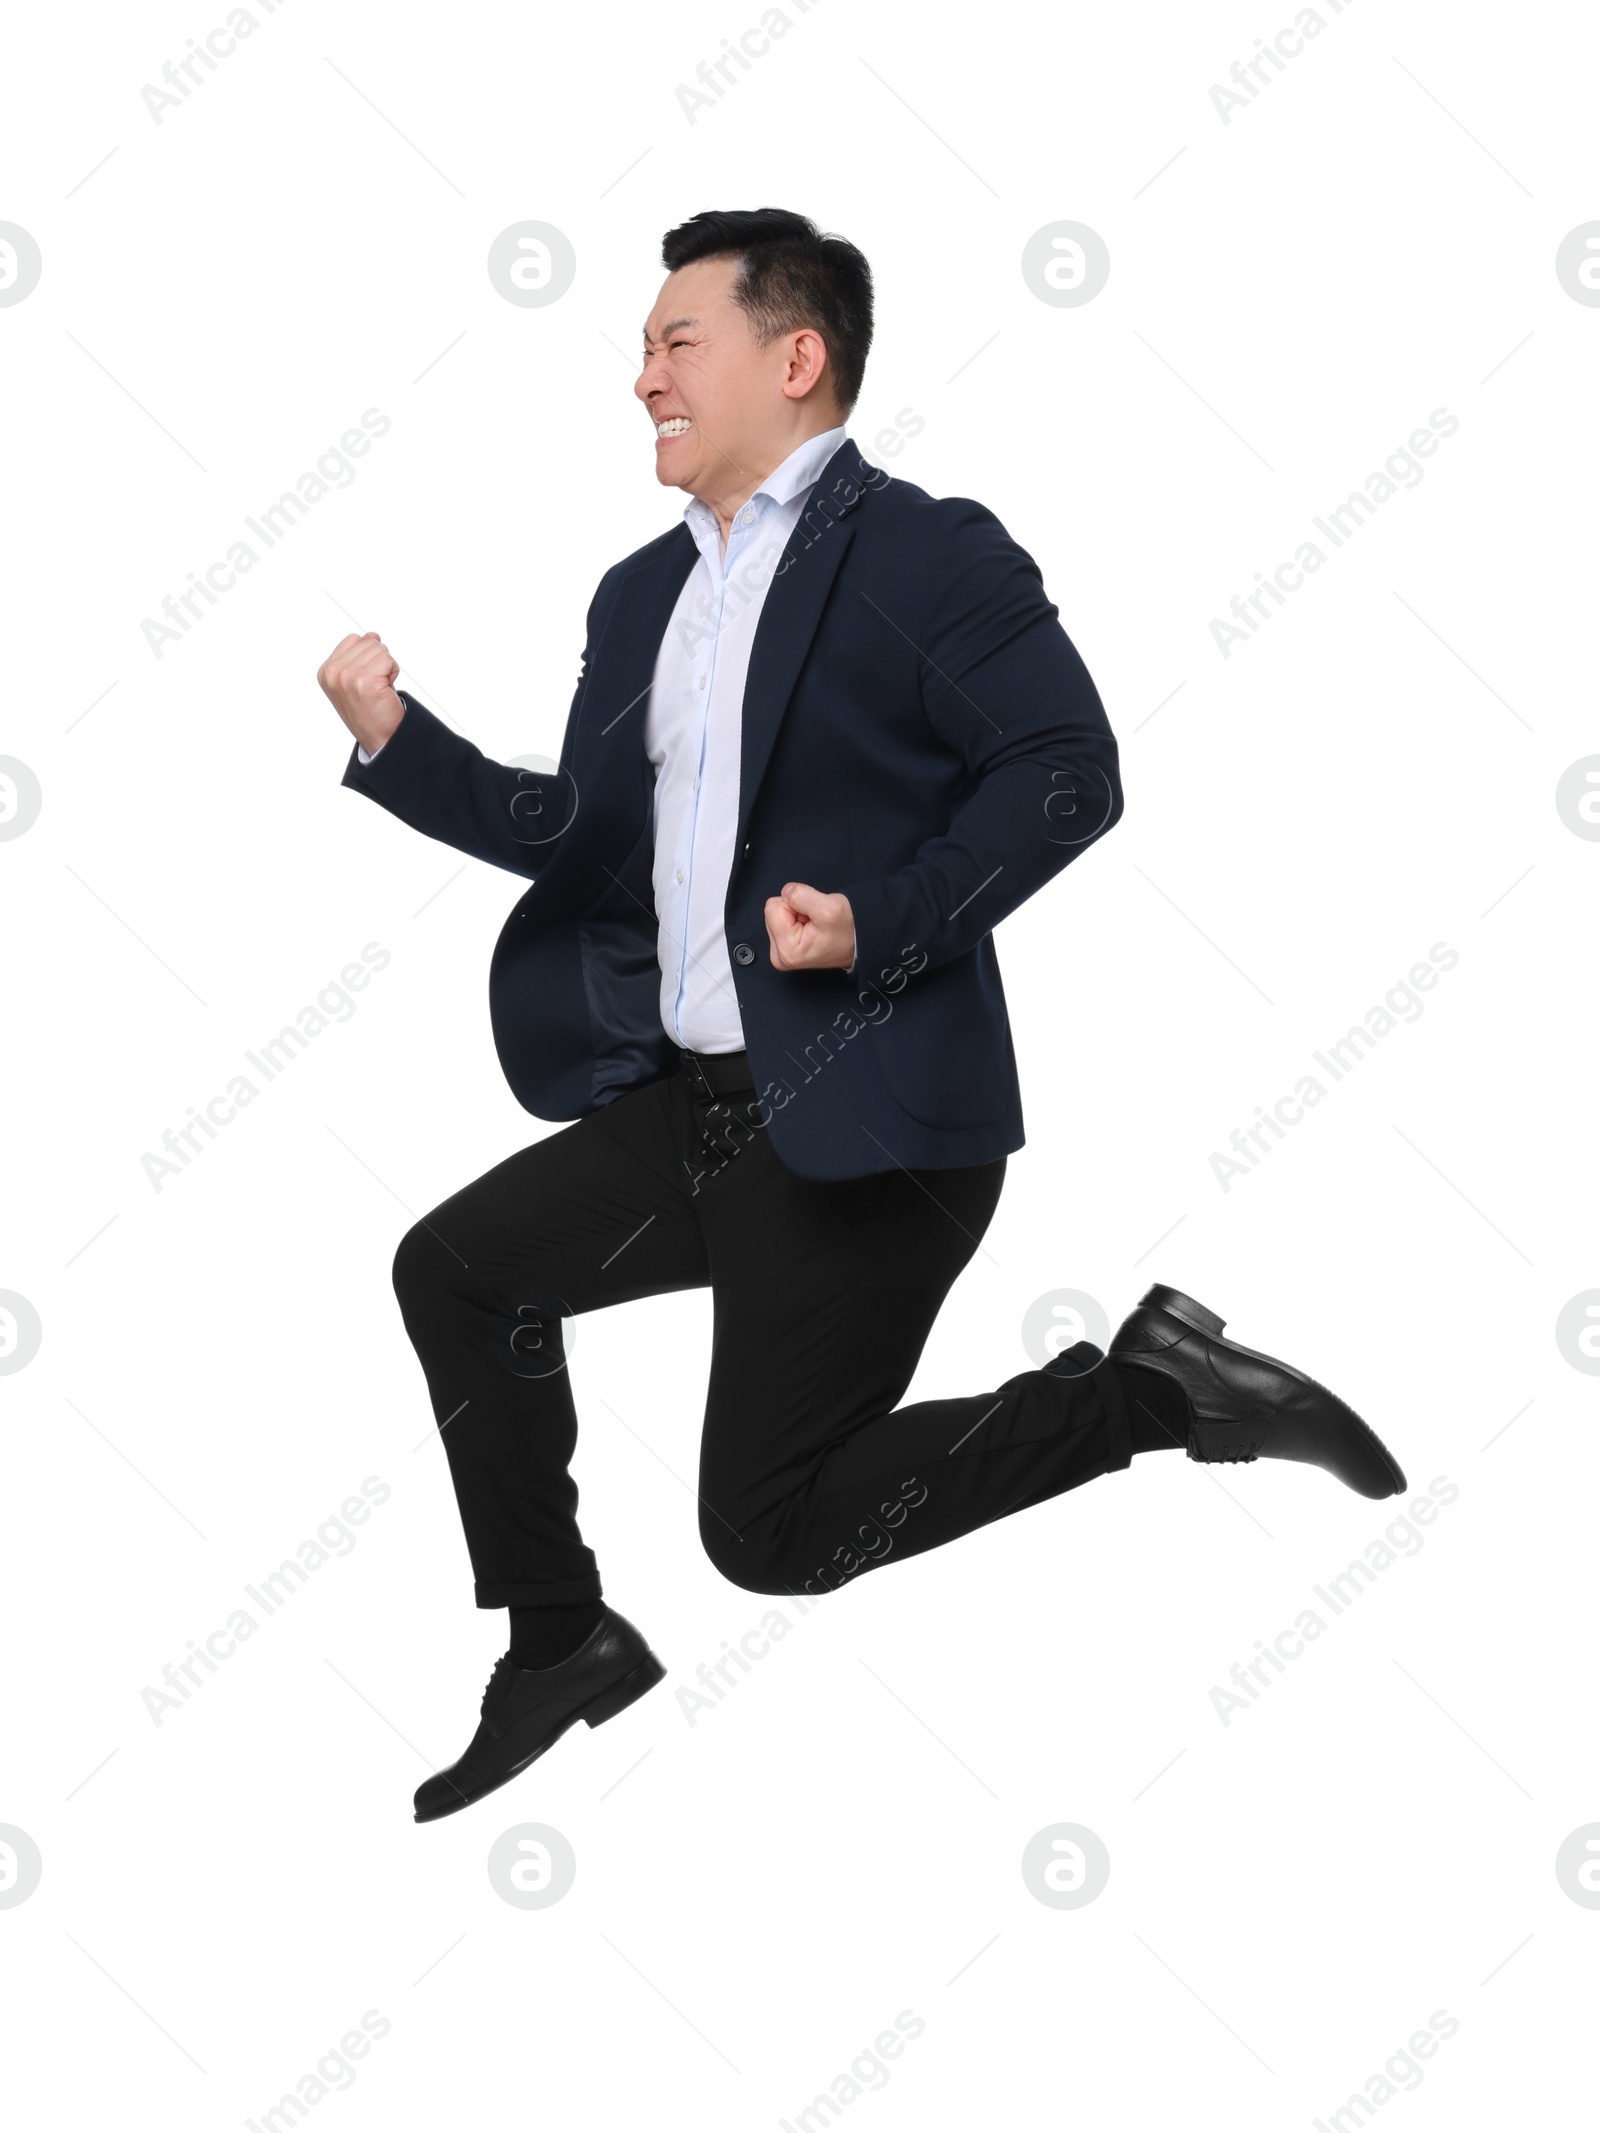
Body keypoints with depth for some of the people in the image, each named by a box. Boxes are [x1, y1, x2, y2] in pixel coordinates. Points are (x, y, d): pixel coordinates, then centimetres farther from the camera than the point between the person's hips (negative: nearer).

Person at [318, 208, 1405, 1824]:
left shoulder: (922, 553, -9)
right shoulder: (644, 594, 17)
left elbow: (1068, 768, -17)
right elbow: (583, 834, 17)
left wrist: (886, 926, -26)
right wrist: (395, 741, 8)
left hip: (860, 1120, -8)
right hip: (693, 1103, 8)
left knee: (769, 1533, -6)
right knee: (454, 1268, 9)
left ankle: (1162, 1387, 5)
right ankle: (560, 1644, 21)